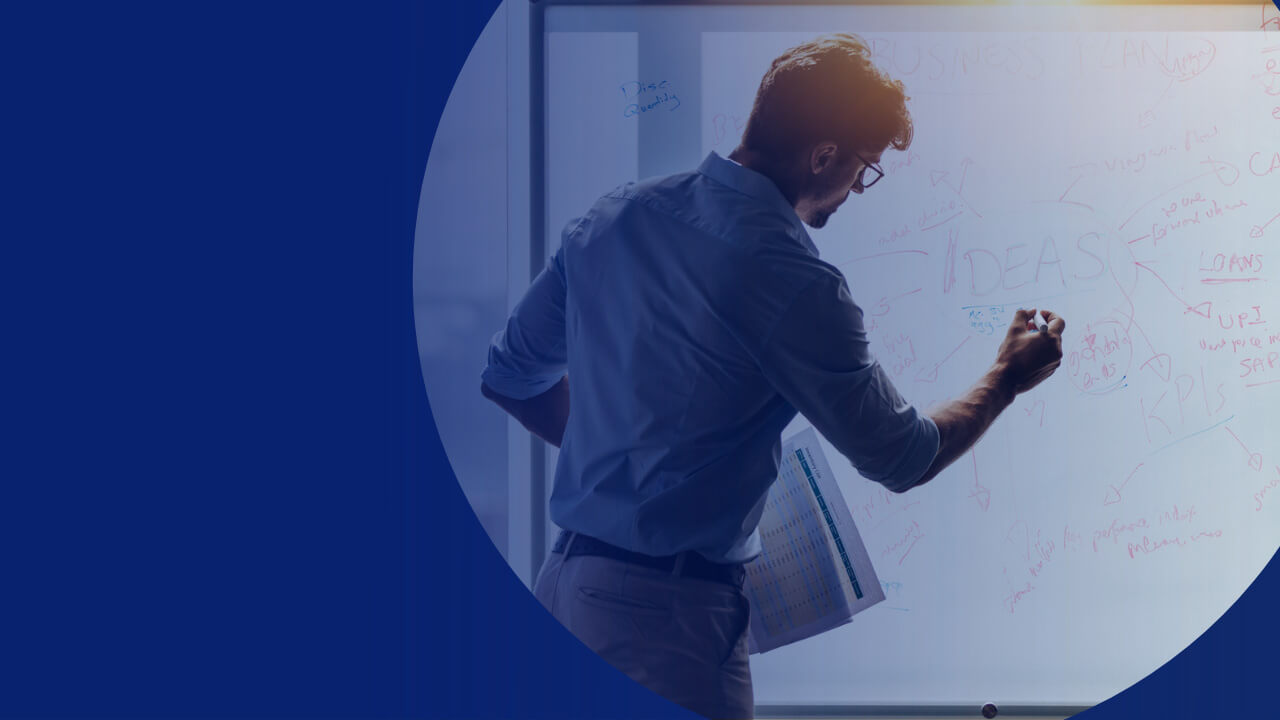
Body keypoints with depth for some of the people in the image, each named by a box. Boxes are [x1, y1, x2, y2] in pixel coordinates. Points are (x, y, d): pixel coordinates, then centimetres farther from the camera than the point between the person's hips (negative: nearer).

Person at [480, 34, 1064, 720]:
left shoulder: (616, 213, 4)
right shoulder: (792, 283, -17)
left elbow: (512, 375, 14)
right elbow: (901, 459, -6)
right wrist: (1006, 380, 11)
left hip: (563, 578, 8)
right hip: (667, 612, -8)